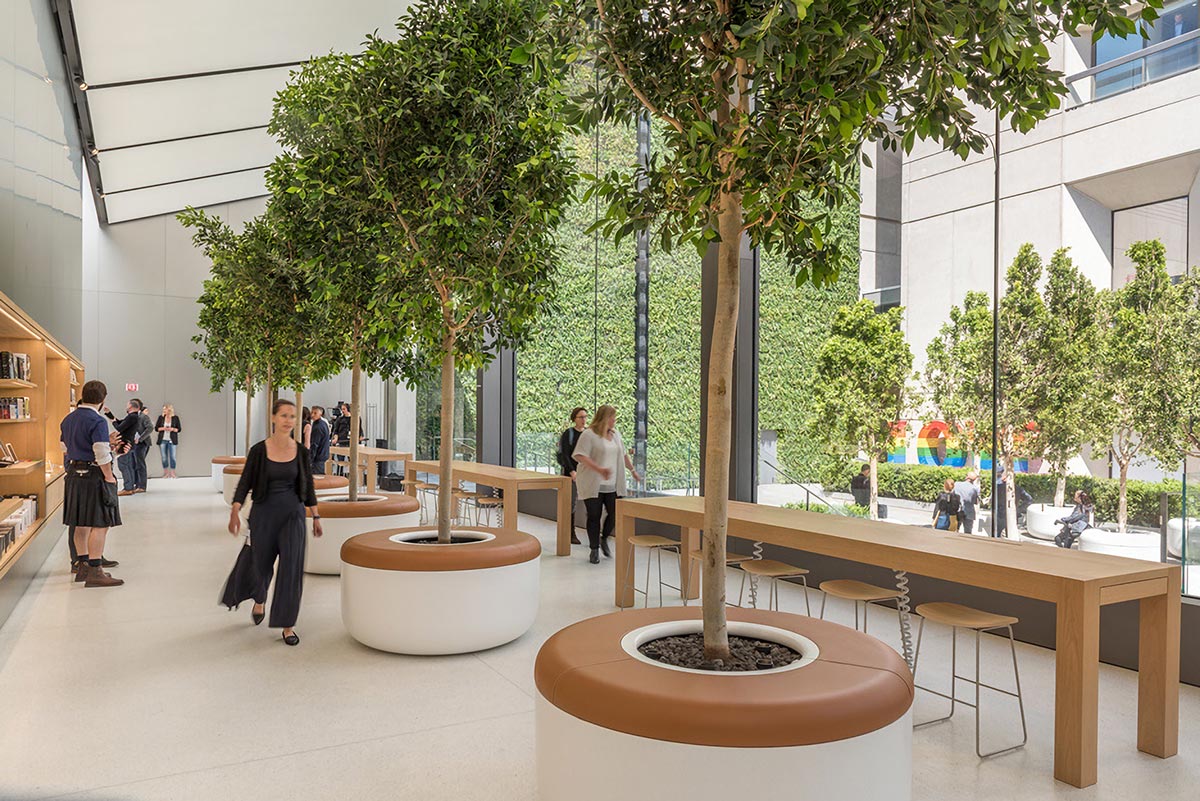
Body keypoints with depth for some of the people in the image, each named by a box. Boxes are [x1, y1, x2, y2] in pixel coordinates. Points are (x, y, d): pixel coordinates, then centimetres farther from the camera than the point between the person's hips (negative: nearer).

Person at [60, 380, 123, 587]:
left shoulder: (67, 420, 11)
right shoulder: (97, 422, -16)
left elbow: (65, 448, 18)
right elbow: (101, 455, -19)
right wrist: (109, 477, -13)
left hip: (73, 474, 9)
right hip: (94, 476, -9)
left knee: (81, 524, 16)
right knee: (100, 524, -7)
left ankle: (83, 565, 25)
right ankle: (94, 572, -9)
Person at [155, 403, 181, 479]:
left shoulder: (175, 418, 1)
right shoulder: (161, 417, 4)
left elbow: (179, 429, 3)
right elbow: (156, 428, 6)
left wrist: (172, 429, -15)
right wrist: (163, 428, -12)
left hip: (172, 440, -1)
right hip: (162, 440, 1)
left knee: (172, 456, -4)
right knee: (164, 457, 3)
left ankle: (172, 473, 2)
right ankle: (166, 472, 11)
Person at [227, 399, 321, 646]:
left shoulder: (301, 451, 0)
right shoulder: (259, 450, -6)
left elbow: (308, 485, 8)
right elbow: (245, 482, -5)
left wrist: (316, 517, 9)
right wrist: (235, 512, -17)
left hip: (293, 514, 1)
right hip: (264, 513, -1)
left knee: (292, 567, -8)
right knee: (262, 563, 14)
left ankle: (288, 625, 1)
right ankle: (259, 600, 47)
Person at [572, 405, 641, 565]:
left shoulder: (615, 434, 13)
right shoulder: (589, 435, -9)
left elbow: (623, 454, 25)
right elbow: (579, 456, -18)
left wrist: (633, 470, 25)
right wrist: (599, 469, -26)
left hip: (612, 485, 6)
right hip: (593, 485, -6)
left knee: (615, 514, 2)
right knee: (594, 516, 1)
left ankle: (604, 539, 28)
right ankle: (594, 549, 14)